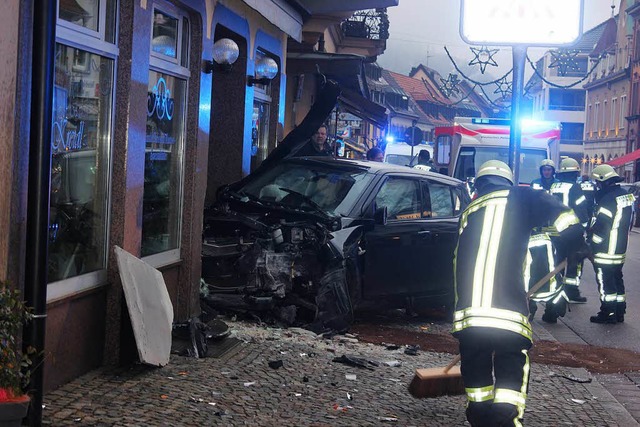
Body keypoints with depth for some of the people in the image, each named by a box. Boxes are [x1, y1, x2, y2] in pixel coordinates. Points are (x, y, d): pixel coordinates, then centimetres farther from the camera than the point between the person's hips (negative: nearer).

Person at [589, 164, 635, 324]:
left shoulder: (608, 198, -20)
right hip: (620, 249, 9)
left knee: (605, 281, -1)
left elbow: (600, 226, -19)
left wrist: (591, 243, -7)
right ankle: (619, 312, 21)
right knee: (617, 279, 15)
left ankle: (607, 313, 3)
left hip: (605, 251, -9)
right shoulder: (626, 195, 8)